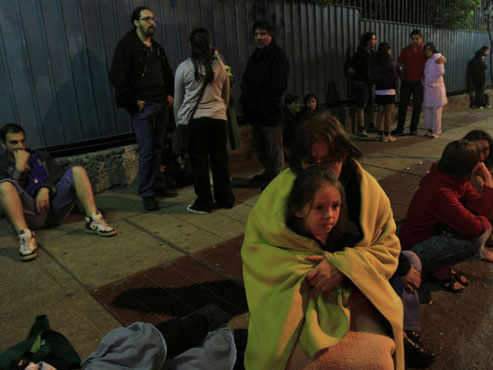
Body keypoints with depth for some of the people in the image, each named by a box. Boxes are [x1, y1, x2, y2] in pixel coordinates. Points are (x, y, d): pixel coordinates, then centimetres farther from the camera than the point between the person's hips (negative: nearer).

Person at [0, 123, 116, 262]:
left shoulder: (41, 157, 26)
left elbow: (60, 174, 9)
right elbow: (12, 192, -2)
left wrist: (46, 188, -9)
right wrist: (19, 167, -4)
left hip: (55, 205, 3)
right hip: (32, 213, -3)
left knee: (76, 171, -14)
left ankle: (93, 219, -31)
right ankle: (25, 235, -45)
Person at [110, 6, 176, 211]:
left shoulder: (157, 47, 19)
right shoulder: (126, 45, -5)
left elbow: (167, 73, 30)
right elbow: (117, 77, -12)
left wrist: (170, 93, 15)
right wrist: (133, 100, -14)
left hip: (161, 104, 7)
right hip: (142, 107, -7)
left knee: (158, 148, 10)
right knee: (146, 150, -7)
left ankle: (155, 185, 21)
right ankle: (147, 194, 2)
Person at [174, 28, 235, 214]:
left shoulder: (184, 67, -1)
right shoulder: (219, 66, 5)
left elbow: (178, 99, 5)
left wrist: (179, 121, 16)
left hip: (194, 119, -3)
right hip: (218, 118, 3)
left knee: (199, 161, 3)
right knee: (220, 159, 9)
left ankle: (203, 203, 10)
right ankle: (225, 199, 19)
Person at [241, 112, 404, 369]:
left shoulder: (368, 190, -2)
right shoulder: (280, 190, -6)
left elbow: (388, 249, 1)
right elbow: (255, 247, -4)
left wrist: (342, 265, -18)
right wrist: (305, 270, -17)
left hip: (353, 289, 2)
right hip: (295, 291, -1)